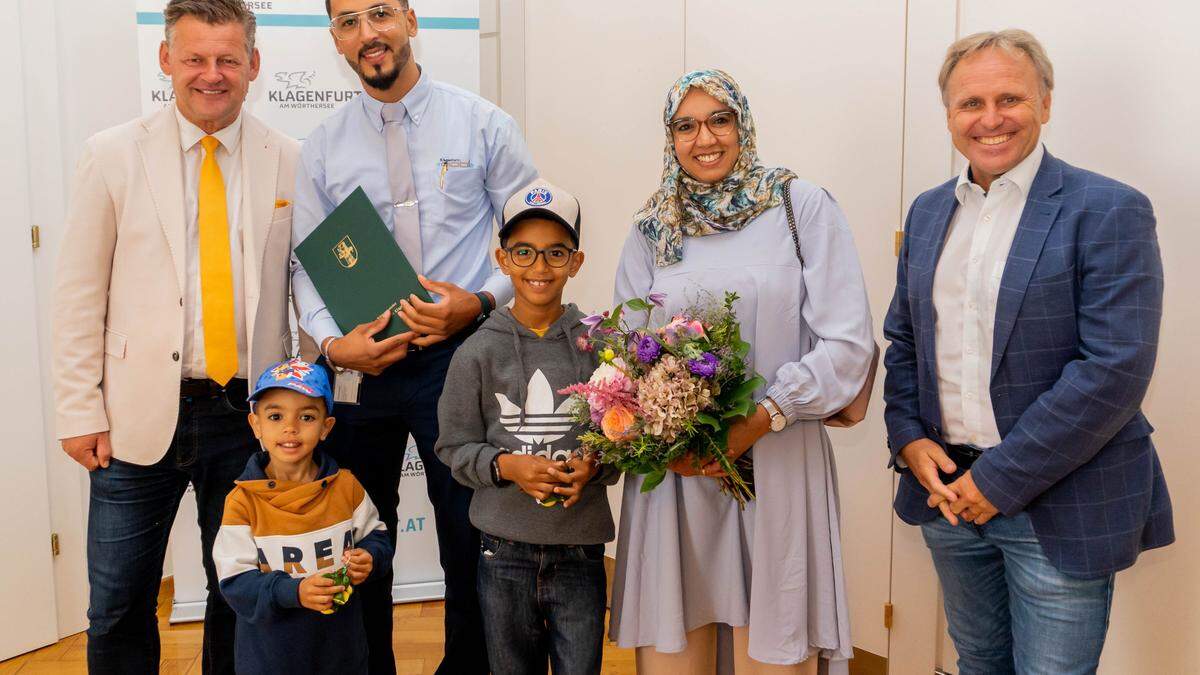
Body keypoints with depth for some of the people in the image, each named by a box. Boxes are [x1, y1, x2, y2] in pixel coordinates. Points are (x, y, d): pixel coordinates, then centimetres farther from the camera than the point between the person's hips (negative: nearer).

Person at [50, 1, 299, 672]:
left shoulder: (291, 162, 1)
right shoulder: (114, 155, 0)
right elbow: (80, 295, 2)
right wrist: (81, 411, -2)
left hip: (250, 415, 1)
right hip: (140, 415, 0)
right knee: (119, 611, 9)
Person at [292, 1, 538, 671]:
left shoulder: (483, 124, 0)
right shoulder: (323, 146, 7)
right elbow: (307, 262, 6)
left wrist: (480, 301, -15)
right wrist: (333, 343, -11)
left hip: (458, 355, -2)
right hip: (359, 364, 3)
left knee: (468, 535, 7)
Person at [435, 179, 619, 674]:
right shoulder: (478, 353, -4)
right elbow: (454, 447, 0)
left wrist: (594, 466, -16)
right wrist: (506, 465, -17)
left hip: (581, 549, 0)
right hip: (505, 548, 1)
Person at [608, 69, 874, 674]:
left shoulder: (802, 207, -1)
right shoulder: (651, 230, 8)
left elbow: (847, 343, -7)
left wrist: (760, 420, -16)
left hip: (779, 461, -2)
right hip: (673, 467, 3)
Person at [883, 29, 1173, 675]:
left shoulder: (1109, 211, -11)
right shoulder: (928, 211, 9)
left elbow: (1116, 368, -18)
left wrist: (1002, 479, -18)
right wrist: (909, 440, -3)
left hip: (1061, 508, -5)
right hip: (948, 487, 6)